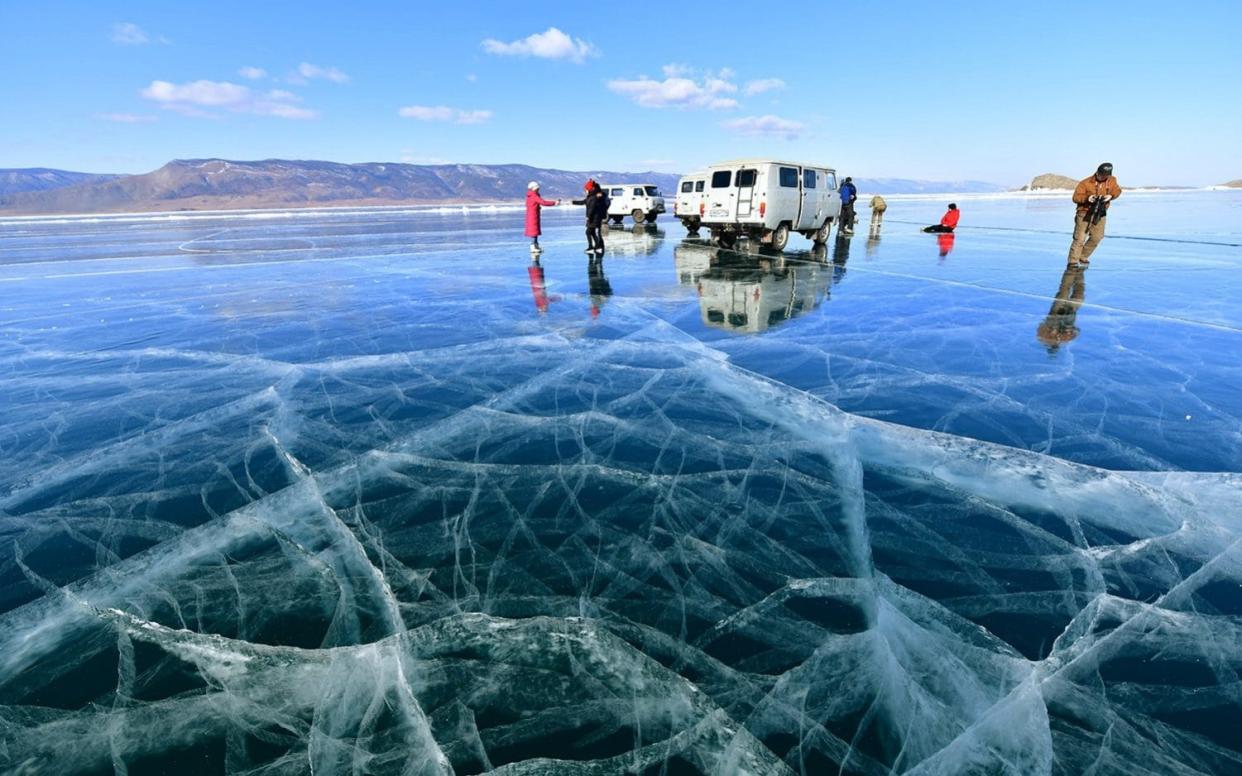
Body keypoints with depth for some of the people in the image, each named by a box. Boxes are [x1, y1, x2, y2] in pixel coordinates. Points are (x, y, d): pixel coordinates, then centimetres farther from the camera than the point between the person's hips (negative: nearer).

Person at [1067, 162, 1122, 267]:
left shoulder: (1111, 181, 5)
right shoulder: (1085, 183, -9)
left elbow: (1117, 190, 6)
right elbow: (1076, 197, -12)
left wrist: (1111, 195, -16)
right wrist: (1086, 198, -30)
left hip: (1100, 214, 5)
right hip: (1085, 213, -5)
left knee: (1097, 237, 5)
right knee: (1080, 238, -11)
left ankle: (1083, 256, 19)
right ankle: (1073, 261, -10)